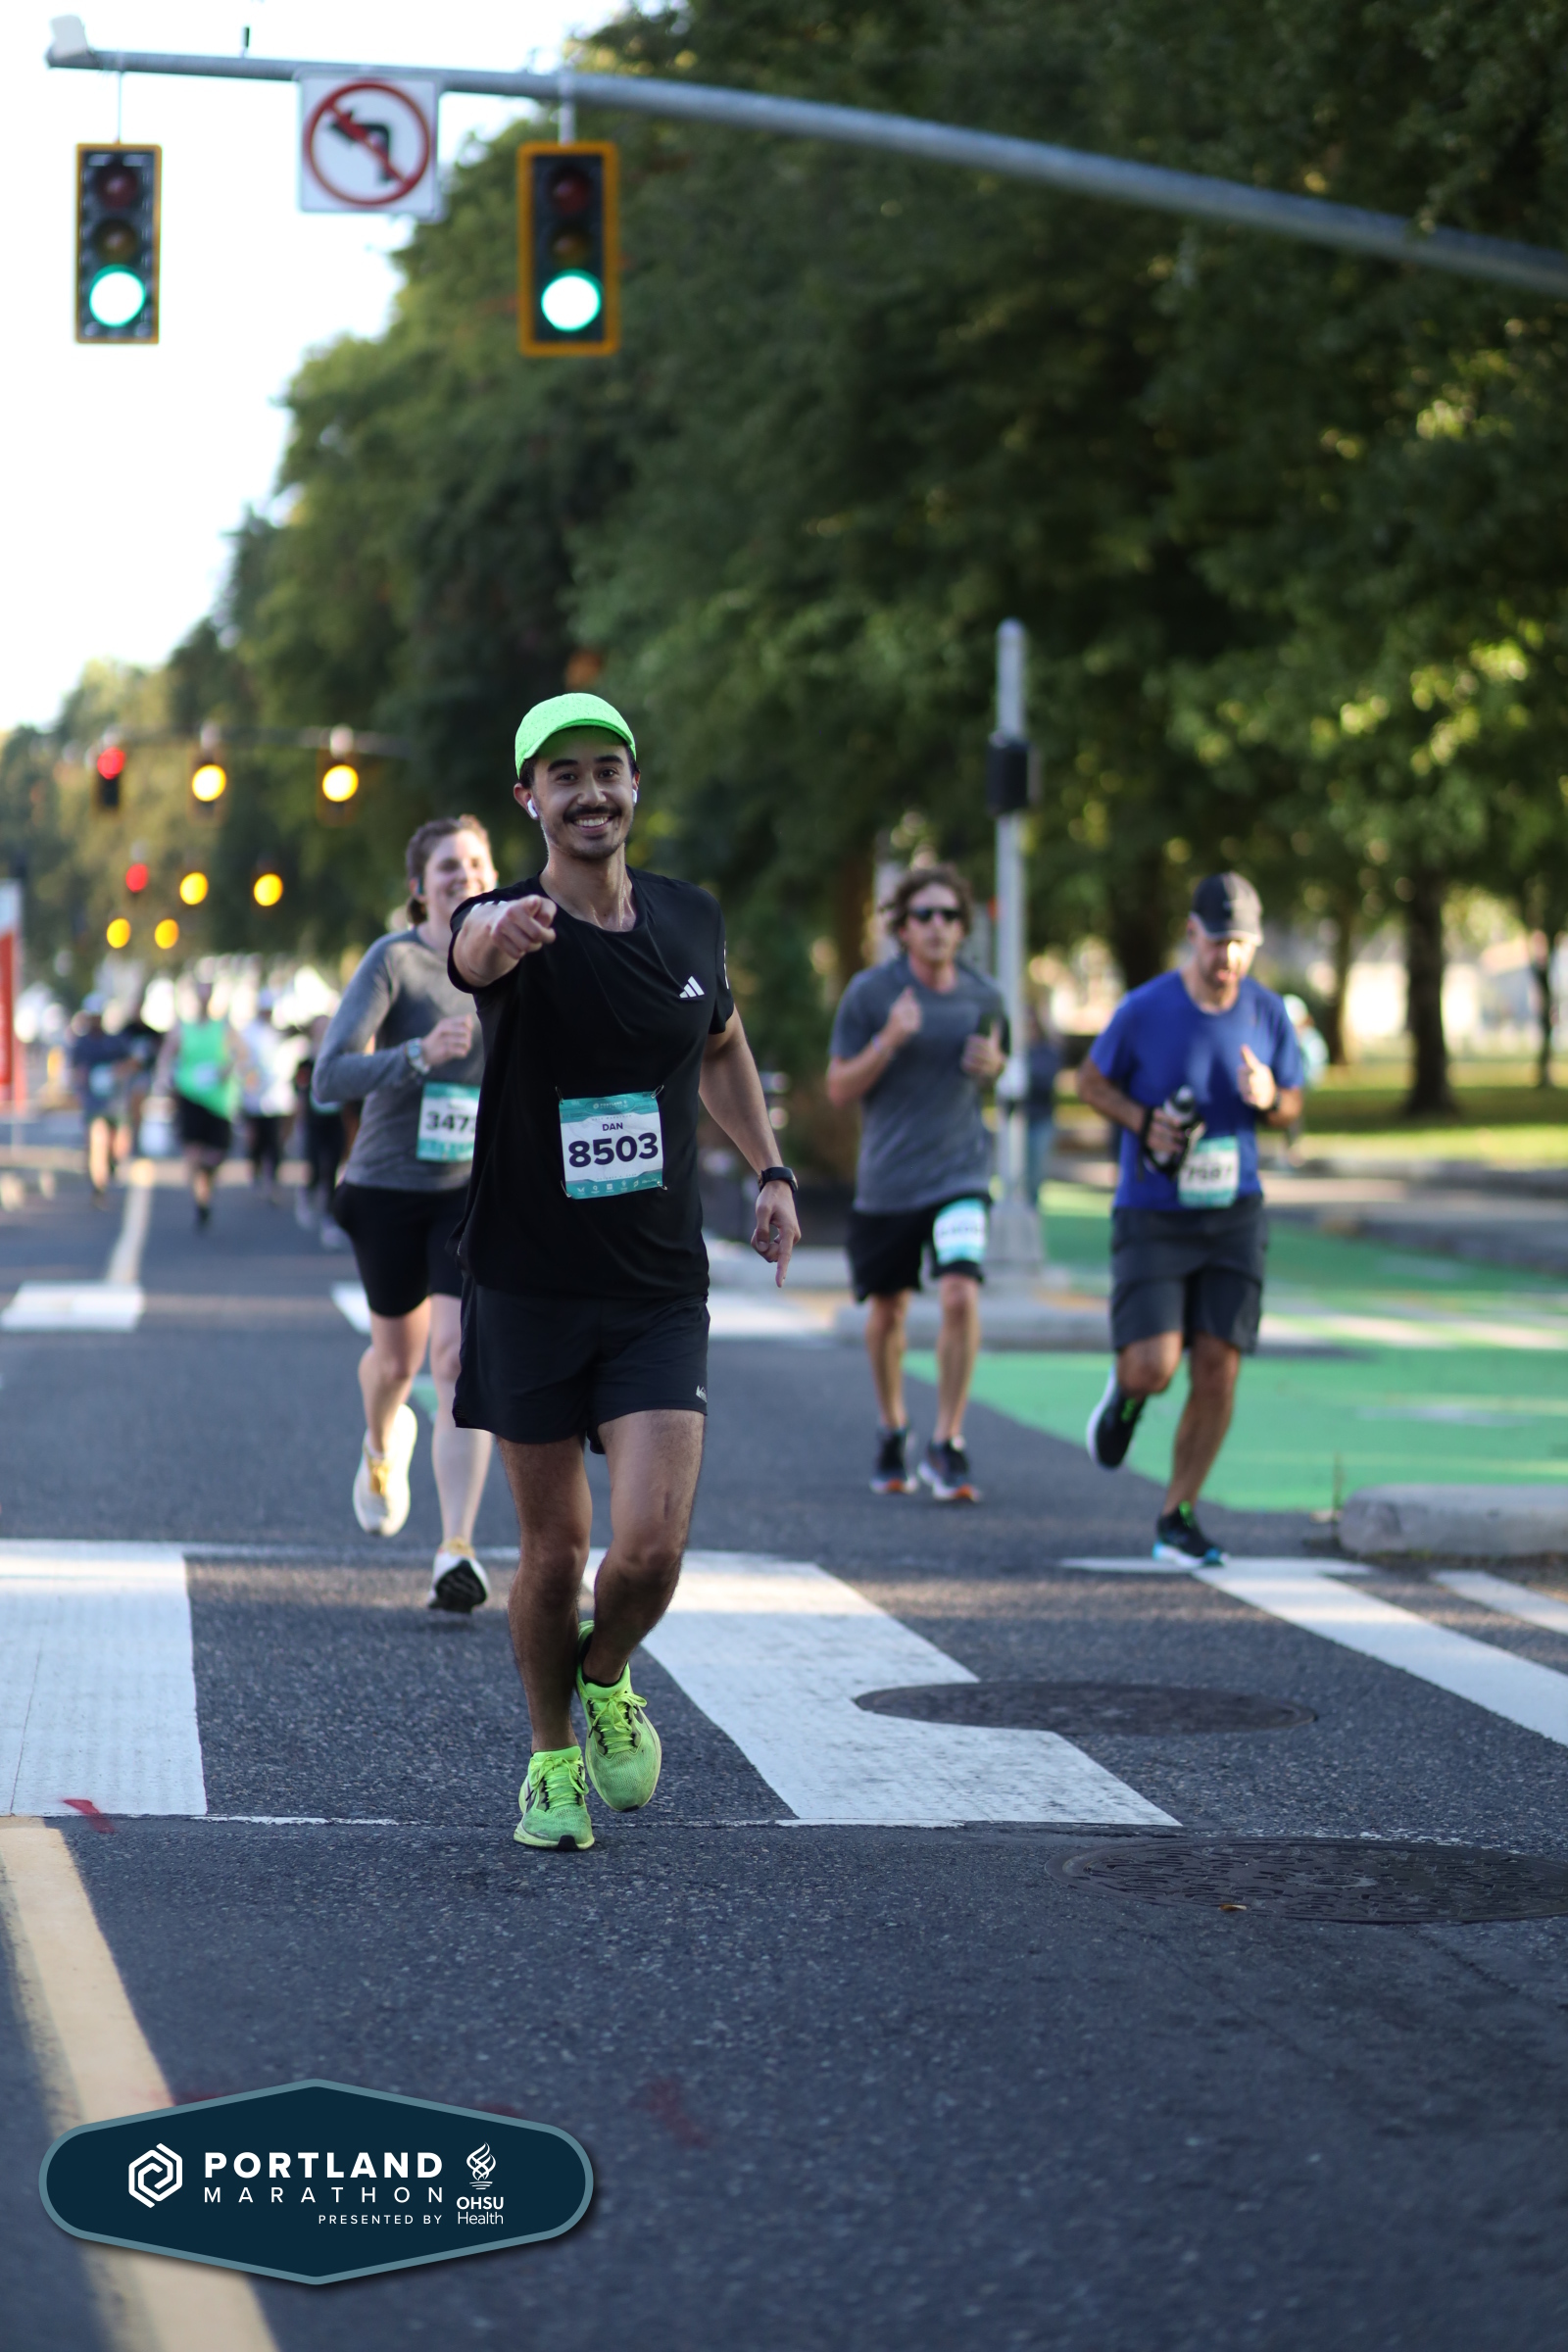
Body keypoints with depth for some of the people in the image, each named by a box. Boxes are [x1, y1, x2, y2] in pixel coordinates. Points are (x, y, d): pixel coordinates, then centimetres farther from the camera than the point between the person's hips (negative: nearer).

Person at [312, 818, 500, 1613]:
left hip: (477, 1189, 1)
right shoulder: (392, 961, -12)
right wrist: (421, 1055, -34)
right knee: (398, 1353, 18)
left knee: (459, 1355, -16)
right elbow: (330, 1078, -20)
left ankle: (456, 1555, -19)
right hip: (389, 1187, -1)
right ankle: (382, 1444, 55)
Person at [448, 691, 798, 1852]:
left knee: (651, 1547, -11)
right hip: (529, 1289, -2)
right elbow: (476, 942, -38)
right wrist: (502, 934, -62)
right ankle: (553, 1757, 29)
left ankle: (607, 1683, 22)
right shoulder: (509, 922, -11)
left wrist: (770, 1169, 12)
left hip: (662, 1290, 2)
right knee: (554, 1552, 5)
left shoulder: (691, 919, 3)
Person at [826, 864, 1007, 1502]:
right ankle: (892, 1430, 37)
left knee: (960, 1295, -19)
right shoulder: (869, 991, -5)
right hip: (887, 1179, 0)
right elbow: (838, 1088, -4)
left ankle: (946, 1445, -8)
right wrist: (889, 1042, -20)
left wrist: (991, 1063, -4)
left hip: (959, 1174, 0)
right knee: (888, 1311, 12)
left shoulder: (982, 996, 2)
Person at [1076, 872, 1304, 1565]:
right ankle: (1126, 1391, 25)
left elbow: (1291, 1106, 12)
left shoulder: (1268, 1014, 0)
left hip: (1234, 1215, 3)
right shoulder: (1145, 1010, -10)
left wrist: (1268, 1099, -12)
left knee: (1216, 1371, -3)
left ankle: (1178, 1517, 11)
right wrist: (1142, 1121, -14)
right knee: (1153, 1368, -14)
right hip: (1152, 1216, -3)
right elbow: (1091, 1080, 5)